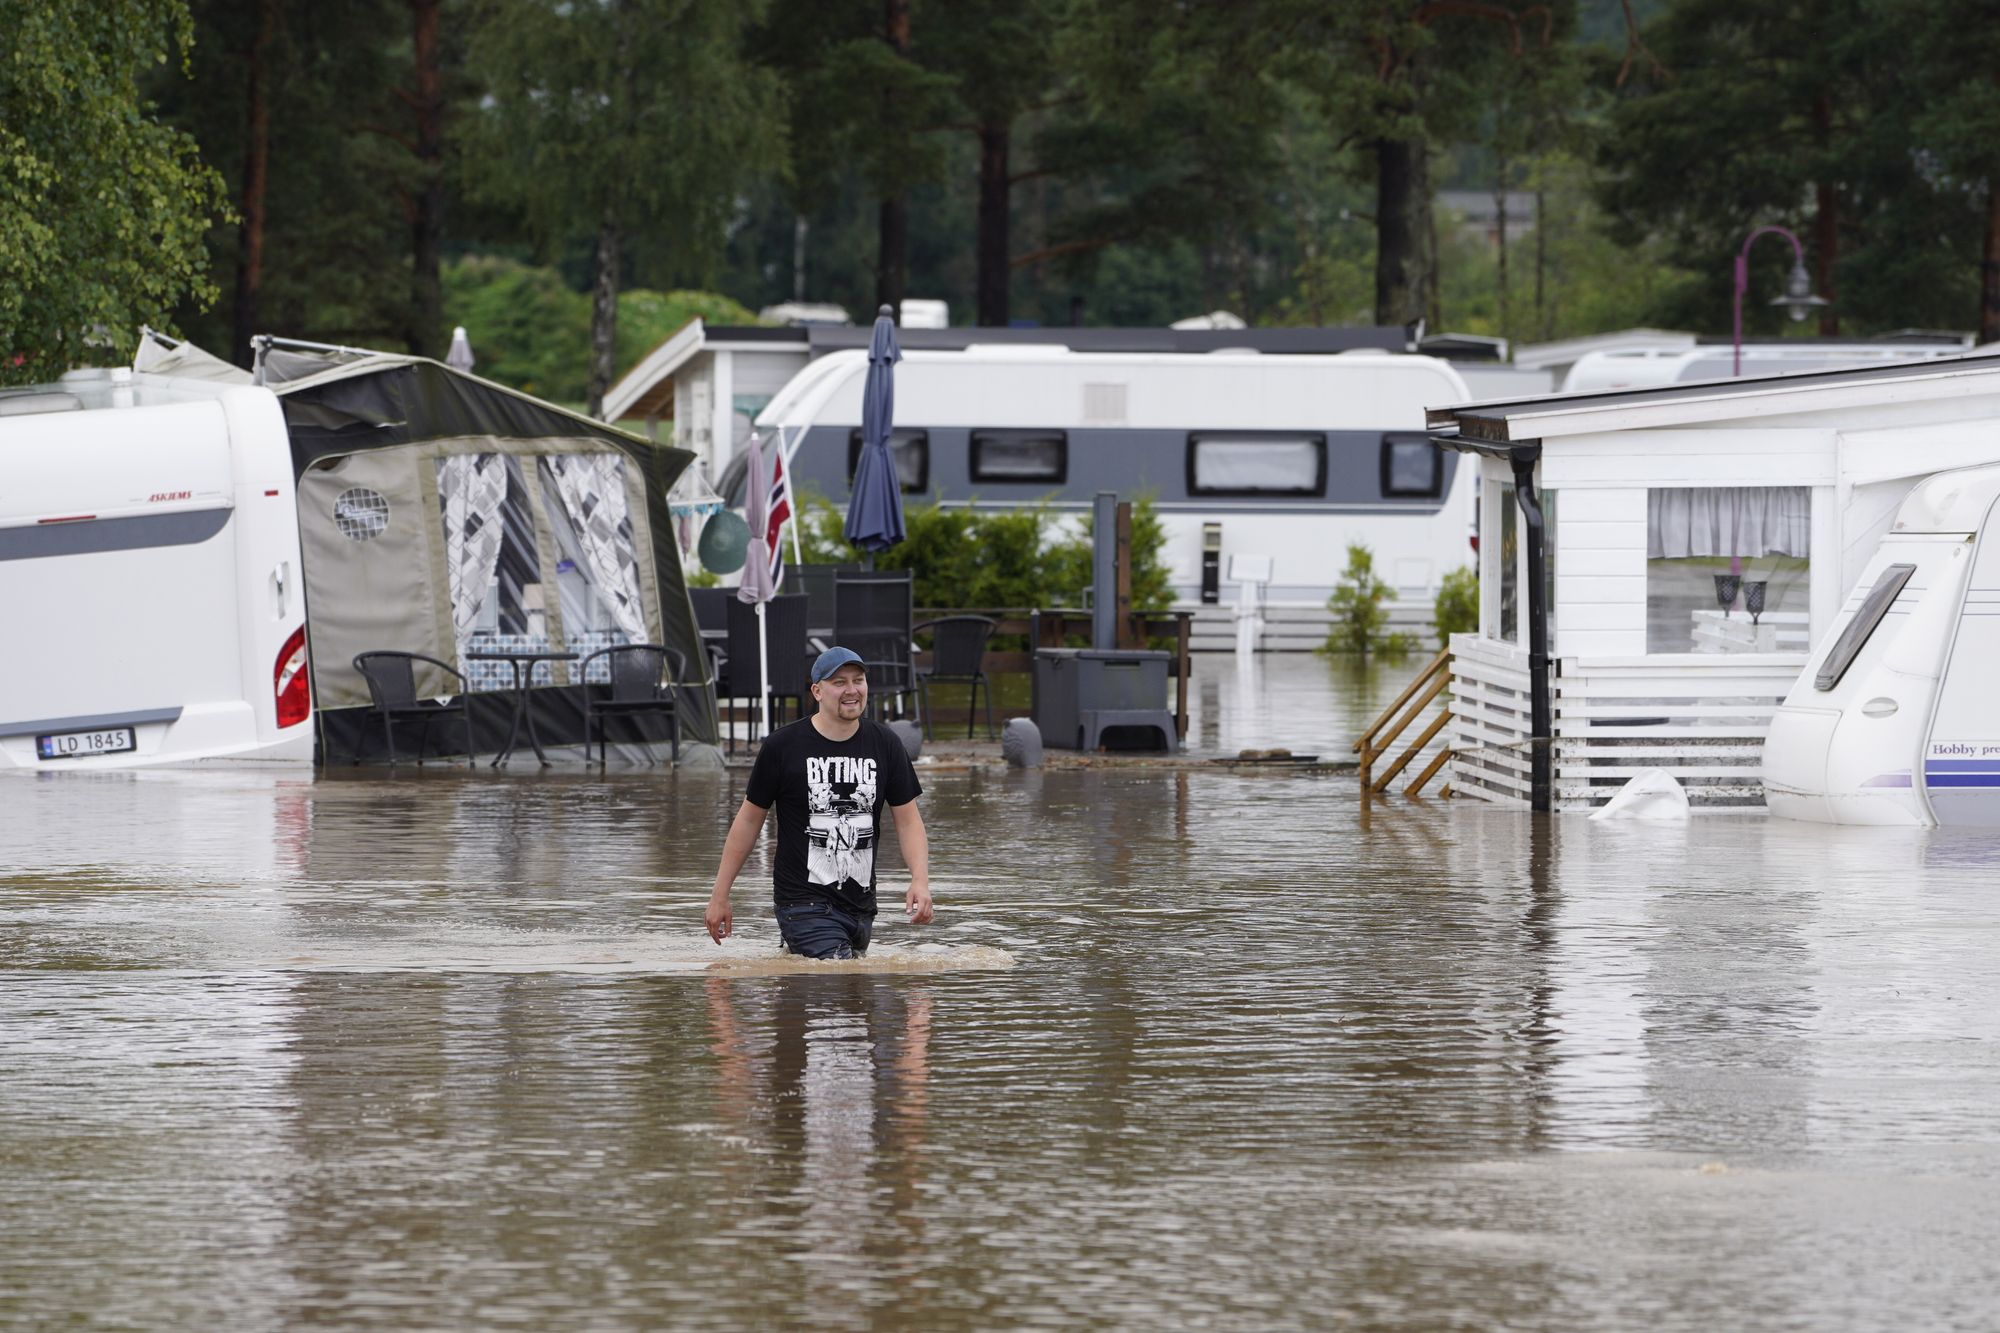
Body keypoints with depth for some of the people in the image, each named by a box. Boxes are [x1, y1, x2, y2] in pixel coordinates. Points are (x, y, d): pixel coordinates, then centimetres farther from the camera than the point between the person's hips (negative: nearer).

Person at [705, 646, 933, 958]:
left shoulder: (885, 745, 5)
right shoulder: (783, 746, -4)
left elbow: (908, 820, 8)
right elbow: (750, 818, 4)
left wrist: (920, 881, -10)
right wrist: (720, 895, 4)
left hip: (861, 906, 5)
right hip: (805, 904, -5)